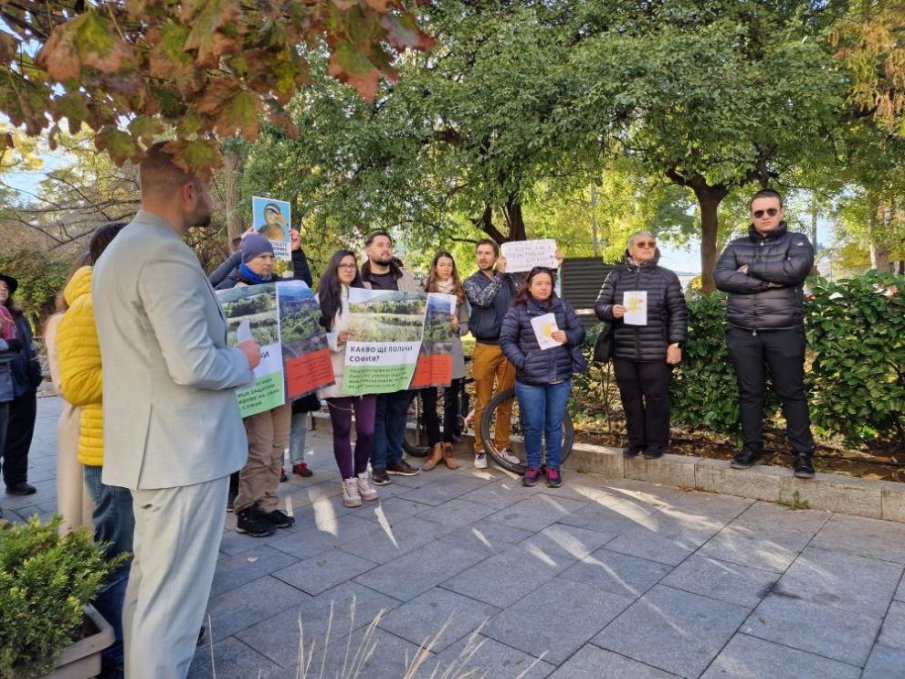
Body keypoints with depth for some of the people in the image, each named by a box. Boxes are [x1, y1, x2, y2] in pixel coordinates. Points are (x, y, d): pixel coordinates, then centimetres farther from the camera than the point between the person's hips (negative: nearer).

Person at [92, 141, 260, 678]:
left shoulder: (121, 249, 14)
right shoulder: (167, 255, -20)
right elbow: (194, 366, -26)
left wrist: (223, 336, 21)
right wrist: (244, 359, -8)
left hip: (154, 445, 11)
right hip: (184, 450, -11)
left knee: (149, 580, 24)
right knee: (172, 594, 2)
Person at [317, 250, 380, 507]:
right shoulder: (323, 299, 2)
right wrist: (336, 340, -20)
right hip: (337, 375, -3)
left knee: (367, 429, 4)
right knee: (342, 430, 6)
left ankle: (362, 476, 24)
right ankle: (348, 482, 18)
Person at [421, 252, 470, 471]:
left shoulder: (459, 292, 11)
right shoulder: (424, 289, 5)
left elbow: (466, 326, 9)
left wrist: (456, 326, -11)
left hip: (452, 352, 2)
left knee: (451, 402, 6)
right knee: (429, 401, 1)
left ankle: (447, 448, 17)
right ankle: (435, 448, 13)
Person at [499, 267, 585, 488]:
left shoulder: (563, 307, 6)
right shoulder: (517, 311, -3)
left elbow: (580, 331, 7)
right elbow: (506, 340, -4)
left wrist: (568, 337, -14)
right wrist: (522, 362, -14)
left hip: (560, 378, 2)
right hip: (530, 380, -2)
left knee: (554, 426, 11)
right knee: (533, 426, 6)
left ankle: (553, 467, 24)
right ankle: (532, 466, 24)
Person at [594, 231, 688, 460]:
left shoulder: (667, 277, 3)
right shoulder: (616, 276, 9)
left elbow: (678, 312, 0)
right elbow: (599, 305, 8)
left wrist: (675, 343, -7)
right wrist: (611, 311, -15)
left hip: (656, 352, -2)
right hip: (624, 351, 3)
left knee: (656, 397, 4)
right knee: (630, 398, 10)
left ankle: (656, 443, 18)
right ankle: (636, 441, 24)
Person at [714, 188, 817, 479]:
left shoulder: (796, 241, 5)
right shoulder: (737, 246, 12)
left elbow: (795, 269, -18)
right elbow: (721, 277, -8)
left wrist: (751, 268, -8)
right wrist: (767, 282, -14)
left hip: (784, 332, -2)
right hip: (742, 333, 2)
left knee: (791, 392, 3)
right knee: (749, 393, 8)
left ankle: (802, 453, 12)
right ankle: (751, 447, 19)